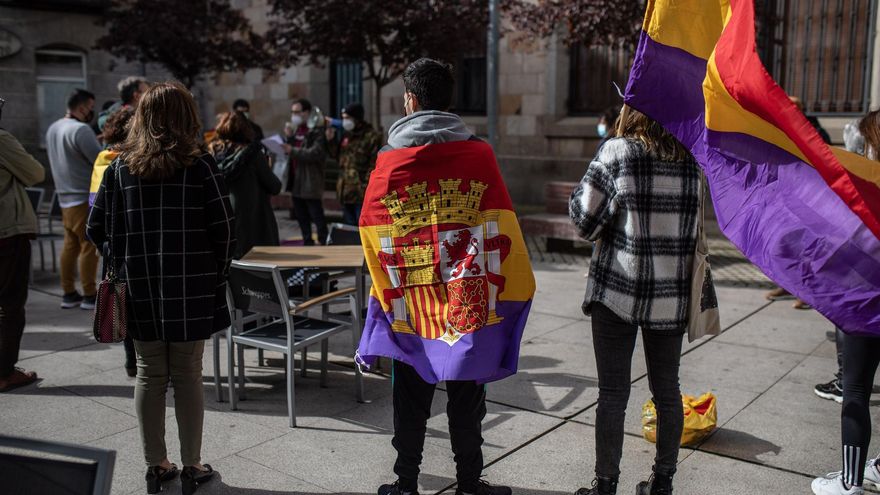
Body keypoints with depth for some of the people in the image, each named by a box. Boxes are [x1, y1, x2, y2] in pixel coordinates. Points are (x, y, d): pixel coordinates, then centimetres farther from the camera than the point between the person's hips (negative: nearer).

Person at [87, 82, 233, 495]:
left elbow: (96, 230, 2)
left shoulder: (120, 167, 1)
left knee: (150, 375, 13)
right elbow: (225, 231, -10)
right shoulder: (199, 166, -8)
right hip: (191, 292, -2)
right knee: (187, 376, 7)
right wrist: (216, 276, 5)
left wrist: (125, 269, 14)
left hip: (140, 292, 3)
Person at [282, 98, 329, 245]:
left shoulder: (317, 130, -10)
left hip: (311, 181, -8)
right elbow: (290, 151, 17)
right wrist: (289, 138, -1)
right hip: (295, 180, 8)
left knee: (317, 216, -5)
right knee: (301, 216, 14)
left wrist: (293, 151, -25)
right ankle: (307, 243, 24)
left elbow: (316, 153, -21)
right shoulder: (295, 128, 16)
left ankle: (323, 243, 1)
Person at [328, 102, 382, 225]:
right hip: (345, 191, 8)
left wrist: (365, 186, -19)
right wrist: (331, 140, 8)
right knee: (349, 224, 16)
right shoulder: (346, 135, 15)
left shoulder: (372, 137, -9)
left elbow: (374, 165, -14)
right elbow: (338, 156, 22)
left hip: (361, 193, -8)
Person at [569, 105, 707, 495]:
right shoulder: (692, 159, 2)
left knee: (613, 394, 5)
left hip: (618, 290, -4)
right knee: (667, 391, 14)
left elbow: (583, 217, -9)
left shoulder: (618, 152, -10)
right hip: (671, 297, 4)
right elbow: (696, 226, 8)